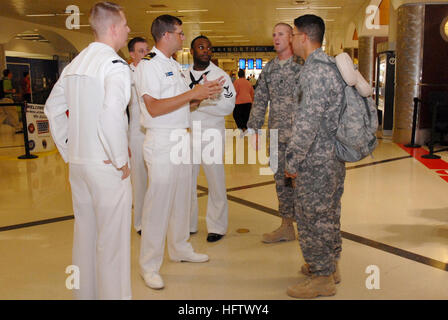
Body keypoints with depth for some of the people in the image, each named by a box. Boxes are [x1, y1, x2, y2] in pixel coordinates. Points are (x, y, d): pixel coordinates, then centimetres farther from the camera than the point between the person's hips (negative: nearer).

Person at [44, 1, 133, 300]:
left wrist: (68, 149, 17)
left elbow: (53, 108, 16)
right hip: (106, 164, -8)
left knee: (84, 233, 19)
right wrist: (121, 160, -16)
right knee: (112, 240, 2)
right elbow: (111, 115, -27)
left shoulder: (75, 63, 11)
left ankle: (85, 292, 35)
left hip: (78, 162, 8)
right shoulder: (115, 65, -13)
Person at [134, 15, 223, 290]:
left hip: (183, 139, 9)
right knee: (159, 202, -4)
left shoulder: (175, 66, 18)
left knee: (182, 198, 16)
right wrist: (193, 93, -19)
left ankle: (180, 248, 32)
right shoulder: (148, 65, -9)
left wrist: (205, 93, 4)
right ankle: (149, 267, 8)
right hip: (162, 141, -9)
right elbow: (154, 108, -20)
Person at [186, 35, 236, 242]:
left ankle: (217, 226, 13)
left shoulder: (220, 75, 0)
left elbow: (228, 106, -12)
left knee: (215, 182, 1)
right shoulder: (183, 76, 12)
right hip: (187, 134, 4)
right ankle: (188, 224, 23)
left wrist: (199, 102, -19)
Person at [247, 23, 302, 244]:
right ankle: (287, 226, 21)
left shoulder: (302, 65, -3)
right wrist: (253, 127, 9)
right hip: (277, 134, 6)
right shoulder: (269, 69, 14)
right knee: (281, 179, 10)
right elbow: (260, 100, 15)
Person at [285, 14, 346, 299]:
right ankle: (330, 264, 35)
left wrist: (293, 160, -16)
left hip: (316, 159, -10)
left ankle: (322, 278, 15)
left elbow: (309, 121, -24)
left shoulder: (314, 70, -19)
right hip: (334, 155, 10)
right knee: (328, 213, 19)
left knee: (312, 216, 2)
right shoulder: (331, 65, 13)